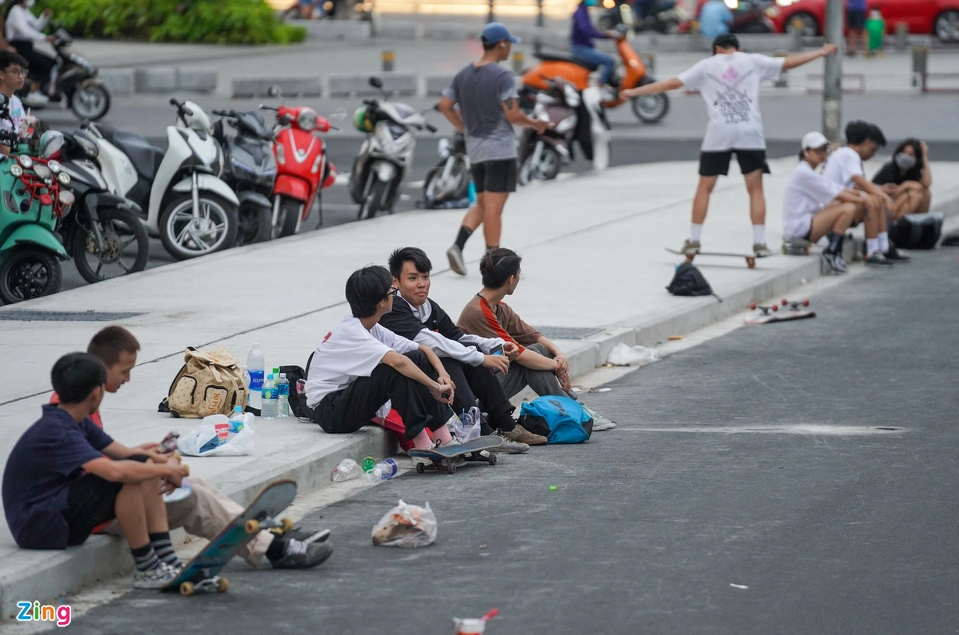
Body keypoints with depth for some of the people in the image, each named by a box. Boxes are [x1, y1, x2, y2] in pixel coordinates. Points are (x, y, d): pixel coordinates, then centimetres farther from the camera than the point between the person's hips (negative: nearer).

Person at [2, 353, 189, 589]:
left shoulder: (78, 423, 7)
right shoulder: (58, 432, -25)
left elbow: (122, 453, 9)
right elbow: (114, 471, -36)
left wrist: (162, 462, -11)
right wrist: (165, 470, -22)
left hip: (62, 511, 10)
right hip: (38, 527, -10)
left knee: (143, 465, 1)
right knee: (128, 478, -27)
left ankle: (168, 560, -5)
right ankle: (147, 570, -15)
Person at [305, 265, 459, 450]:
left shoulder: (374, 330, 8)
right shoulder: (350, 332, -21)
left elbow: (423, 349, 7)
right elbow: (397, 361, -35)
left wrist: (443, 374, -11)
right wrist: (435, 387, -30)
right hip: (328, 411, -9)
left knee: (418, 358, -4)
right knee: (398, 370, -28)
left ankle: (445, 439, -8)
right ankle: (422, 444, -27)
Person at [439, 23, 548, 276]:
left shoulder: (463, 75, 7)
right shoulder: (502, 76, -14)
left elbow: (445, 106, 8)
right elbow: (513, 115, -19)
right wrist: (535, 124, -2)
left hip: (474, 149, 7)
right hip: (500, 149, -7)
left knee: (482, 204, 17)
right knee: (494, 206, -2)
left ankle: (458, 245, -2)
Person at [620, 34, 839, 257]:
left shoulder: (707, 65, 9)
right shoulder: (753, 62, 9)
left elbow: (672, 83, 9)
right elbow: (789, 62, 15)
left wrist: (635, 91, 16)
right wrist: (822, 52, 28)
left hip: (718, 133, 0)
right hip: (749, 132, 0)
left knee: (704, 187, 11)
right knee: (755, 188, 4)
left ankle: (694, 240, 12)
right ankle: (759, 242, -2)